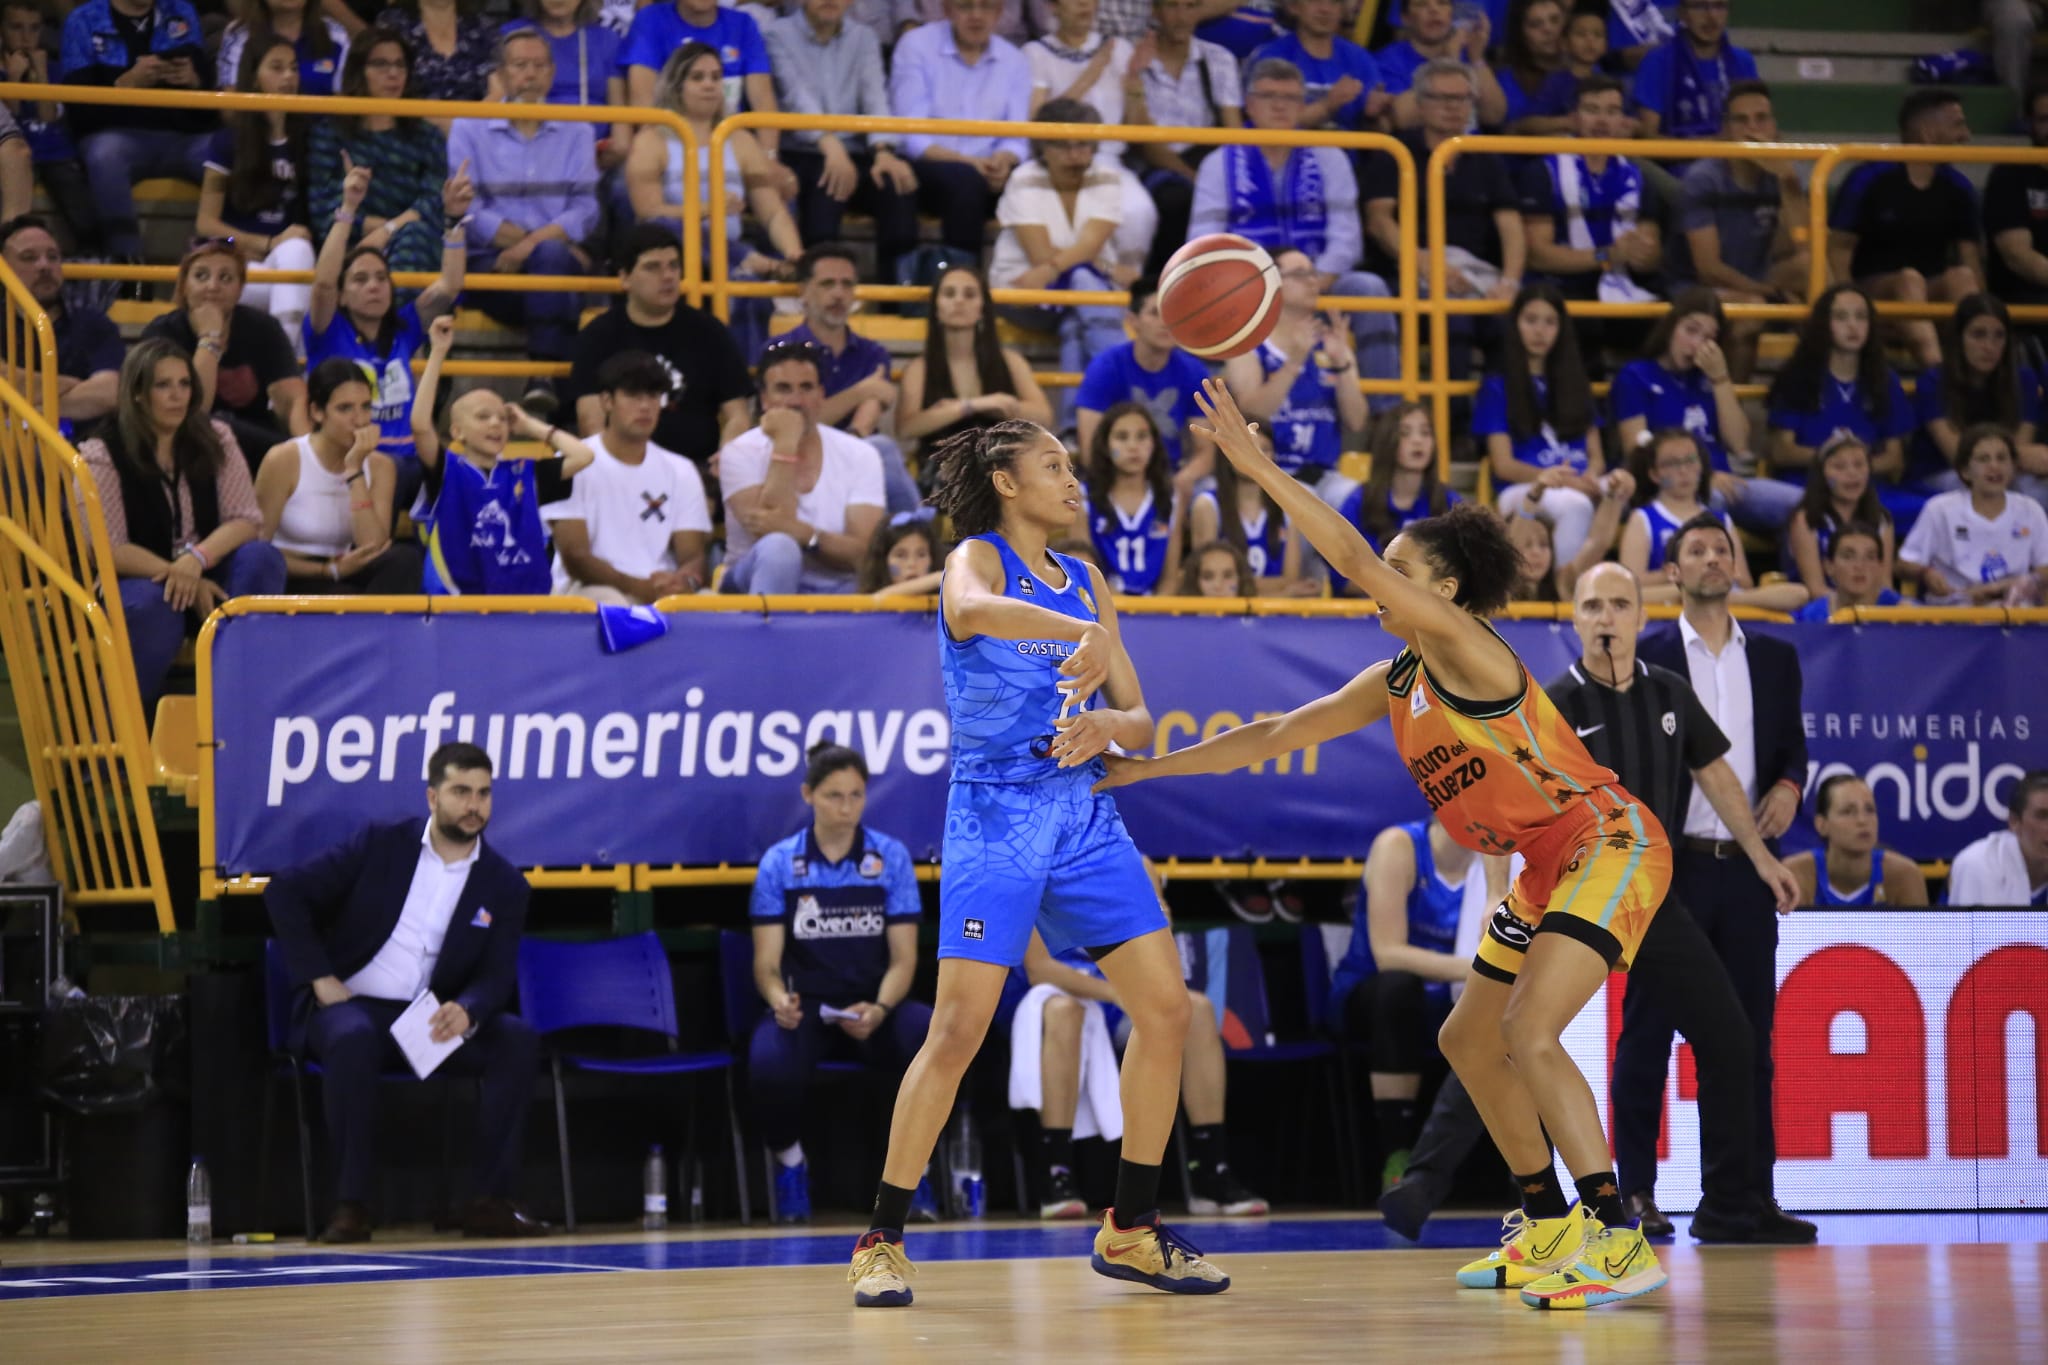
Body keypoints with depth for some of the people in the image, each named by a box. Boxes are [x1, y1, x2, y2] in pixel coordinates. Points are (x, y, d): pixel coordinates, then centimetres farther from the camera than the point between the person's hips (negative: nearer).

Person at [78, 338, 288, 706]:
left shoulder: (215, 439, 2)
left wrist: (197, 560, -26)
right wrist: (179, 578, -24)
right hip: (139, 579, -4)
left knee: (261, 560, -27)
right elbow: (109, 550, -14)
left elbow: (246, 519, -6)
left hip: (206, 574, 4)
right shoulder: (101, 455, -9)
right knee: (150, 604, -39)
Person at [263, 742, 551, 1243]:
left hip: (431, 1021, 3)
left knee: (517, 1040, -24)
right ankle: (351, 1204, -32)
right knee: (354, 1040, -39)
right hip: (351, 1006, -3)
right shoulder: (380, 845, -1)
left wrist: (466, 1012, -26)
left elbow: (497, 977, -2)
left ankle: (491, 1202, -21)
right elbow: (285, 892, -1)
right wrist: (318, 977, -10)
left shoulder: (504, 886, 4)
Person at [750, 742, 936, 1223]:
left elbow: (903, 958, 0)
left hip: (875, 1005, 1)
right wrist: (779, 999, -25)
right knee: (768, 1066, -36)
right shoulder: (779, 863, 1)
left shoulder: (891, 857, 3)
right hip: (805, 1005, -1)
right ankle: (790, 1163, -2)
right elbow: (767, 963, -1)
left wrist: (879, 1009, -21)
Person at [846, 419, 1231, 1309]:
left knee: (1166, 1010, 0)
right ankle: (882, 1240, -5)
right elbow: (972, 608, -31)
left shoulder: (1085, 582, 15)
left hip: (1085, 816, 7)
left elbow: (1142, 723, 15)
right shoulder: (977, 559, -3)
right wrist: (1083, 635, -48)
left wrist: (1108, 723, -10)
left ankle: (1131, 1230, 13)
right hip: (994, 817, -6)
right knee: (960, 1029, -14)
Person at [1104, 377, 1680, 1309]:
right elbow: (1275, 735, 17)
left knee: (1528, 1031, -23)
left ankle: (1620, 1242, -24)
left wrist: (1258, 468, -28)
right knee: (1468, 1041, 15)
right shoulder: (1395, 684, 10)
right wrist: (1149, 767, 16)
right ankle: (1547, 1227, 25)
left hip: (1609, 844, -11)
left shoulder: (1470, 652, -16)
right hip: (1549, 867, 11)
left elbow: (1356, 562, -27)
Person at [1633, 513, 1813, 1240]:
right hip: (1669, 867, -3)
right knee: (1648, 1030, 1)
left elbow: (1792, 741, 17)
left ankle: (1750, 1192, 8)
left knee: (1748, 1034, 4)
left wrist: (1790, 784, -4)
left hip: (1746, 869, 4)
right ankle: (1634, 1191, 6)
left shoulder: (1774, 657, 13)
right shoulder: (1643, 656, 1)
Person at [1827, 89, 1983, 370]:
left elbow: (1971, 259, 5)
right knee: (1910, 279, -36)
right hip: (1873, 294, -4)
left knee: (1961, 276, -28)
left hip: (1933, 296, 4)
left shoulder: (1958, 188, 7)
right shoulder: (1869, 179, -6)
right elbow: (1839, 249, -6)